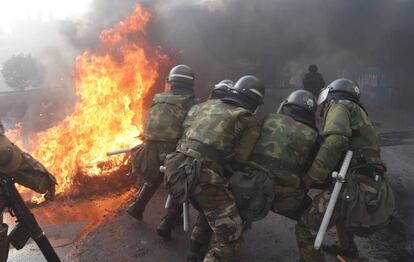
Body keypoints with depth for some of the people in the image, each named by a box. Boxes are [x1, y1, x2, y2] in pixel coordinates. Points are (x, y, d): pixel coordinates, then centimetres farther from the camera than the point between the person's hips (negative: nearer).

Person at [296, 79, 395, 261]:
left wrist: (308, 180, -10)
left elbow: (334, 143, -17)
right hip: (374, 191, 10)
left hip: (357, 188, -10)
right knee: (338, 210, 40)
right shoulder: (359, 117, 32)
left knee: (305, 229, -5)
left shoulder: (340, 106, 4)